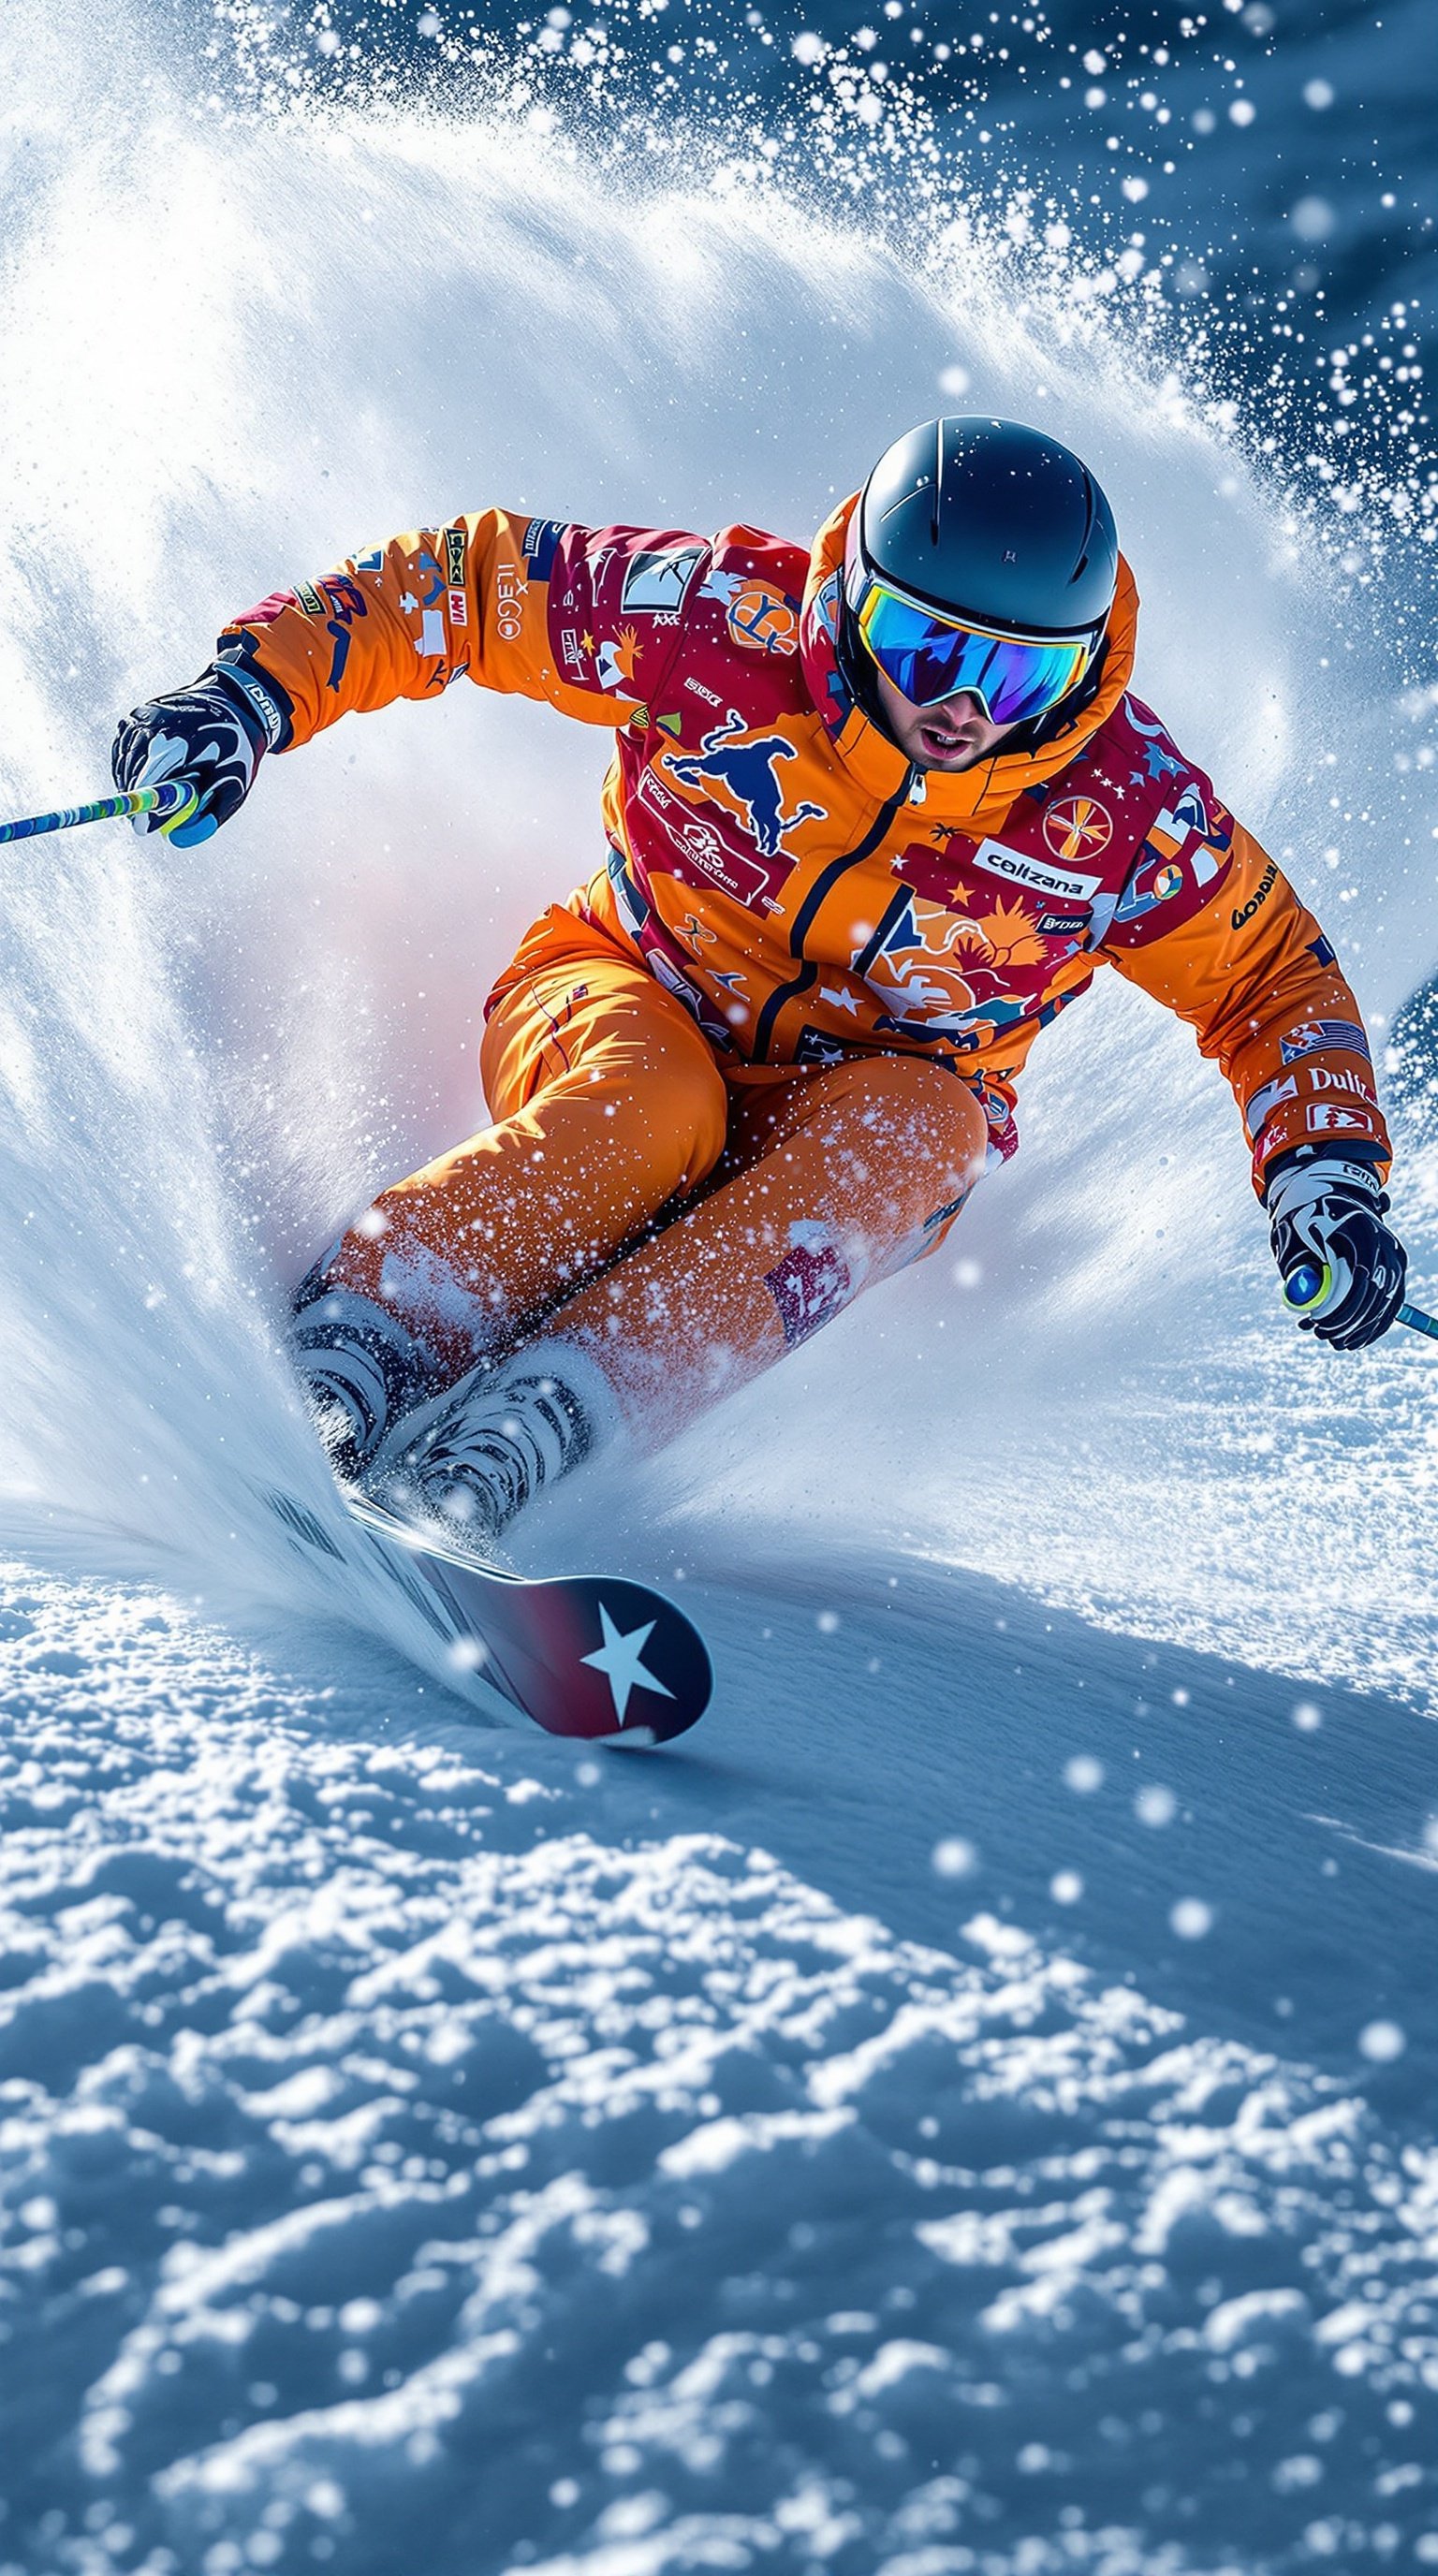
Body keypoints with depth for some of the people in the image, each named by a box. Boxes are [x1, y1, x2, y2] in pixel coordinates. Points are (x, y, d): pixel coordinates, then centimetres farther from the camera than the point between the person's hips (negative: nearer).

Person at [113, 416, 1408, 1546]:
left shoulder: (1131, 809, -17)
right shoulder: (729, 621, -22)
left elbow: (1270, 975, 0)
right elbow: (463, 578, -12)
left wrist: (1325, 1169, -15)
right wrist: (255, 687, -23)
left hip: (873, 1102, 1)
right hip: (626, 1008, -1)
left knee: (906, 1127, -34)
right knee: (652, 1101, -36)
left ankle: (547, 1415, -46)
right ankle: (340, 1350, -32)